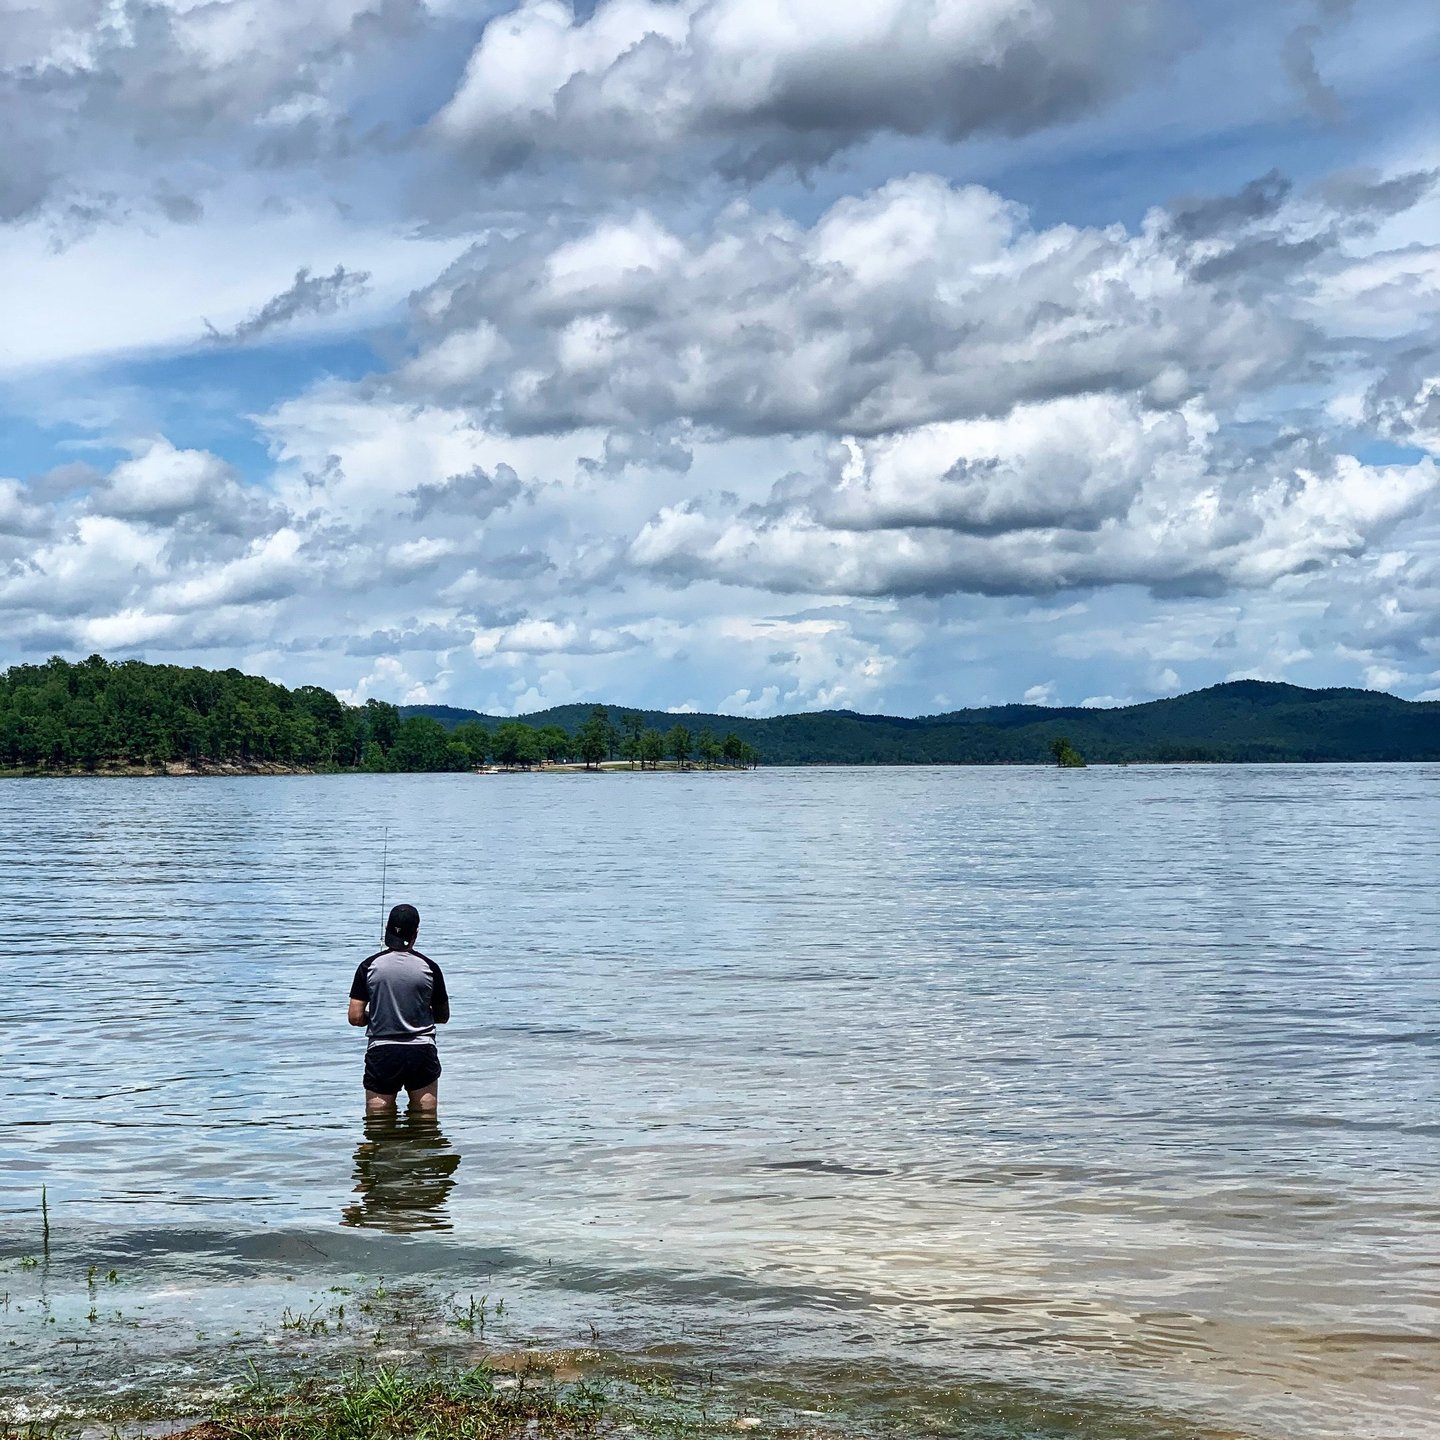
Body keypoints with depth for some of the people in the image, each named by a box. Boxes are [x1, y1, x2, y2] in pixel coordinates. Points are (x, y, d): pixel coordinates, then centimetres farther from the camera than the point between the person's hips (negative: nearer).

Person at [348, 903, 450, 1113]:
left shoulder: (369, 966, -3)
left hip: (381, 1054, 0)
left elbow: (355, 1017, -4)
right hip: (422, 1052, 0)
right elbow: (443, 1016, 8)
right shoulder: (429, 967, -2)